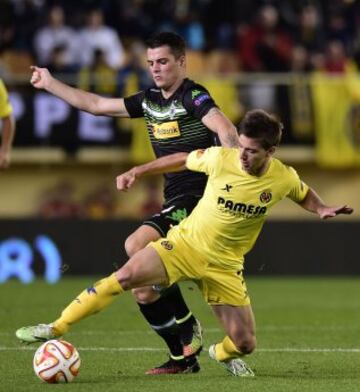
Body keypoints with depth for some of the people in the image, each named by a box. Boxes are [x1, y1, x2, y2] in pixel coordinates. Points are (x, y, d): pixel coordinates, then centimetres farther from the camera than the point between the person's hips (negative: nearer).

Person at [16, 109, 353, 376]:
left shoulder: (284, 179, -11)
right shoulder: (221, 158, -16)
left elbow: (304, 194, 13)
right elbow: (183, 159, 3)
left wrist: (322, 209, -7)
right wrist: (137, 172, 2)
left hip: (224, 265, 2)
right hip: (186, 242, -2)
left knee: (245, 343, -4)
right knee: (125, 276, -25)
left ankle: (223, 354, 37)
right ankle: (55, 328, -17)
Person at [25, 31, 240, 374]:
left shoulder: (194, 96, -9)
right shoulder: (149, 101, 15)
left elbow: (227, 131, -25)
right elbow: (96, 104, 24)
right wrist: (50, 84, 26)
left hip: (199, 199, -8)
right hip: (174, 203, 8)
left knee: (136, 246, -26)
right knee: (145, 290, 0)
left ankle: (186, 327, -14)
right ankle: (183, 358, 10)